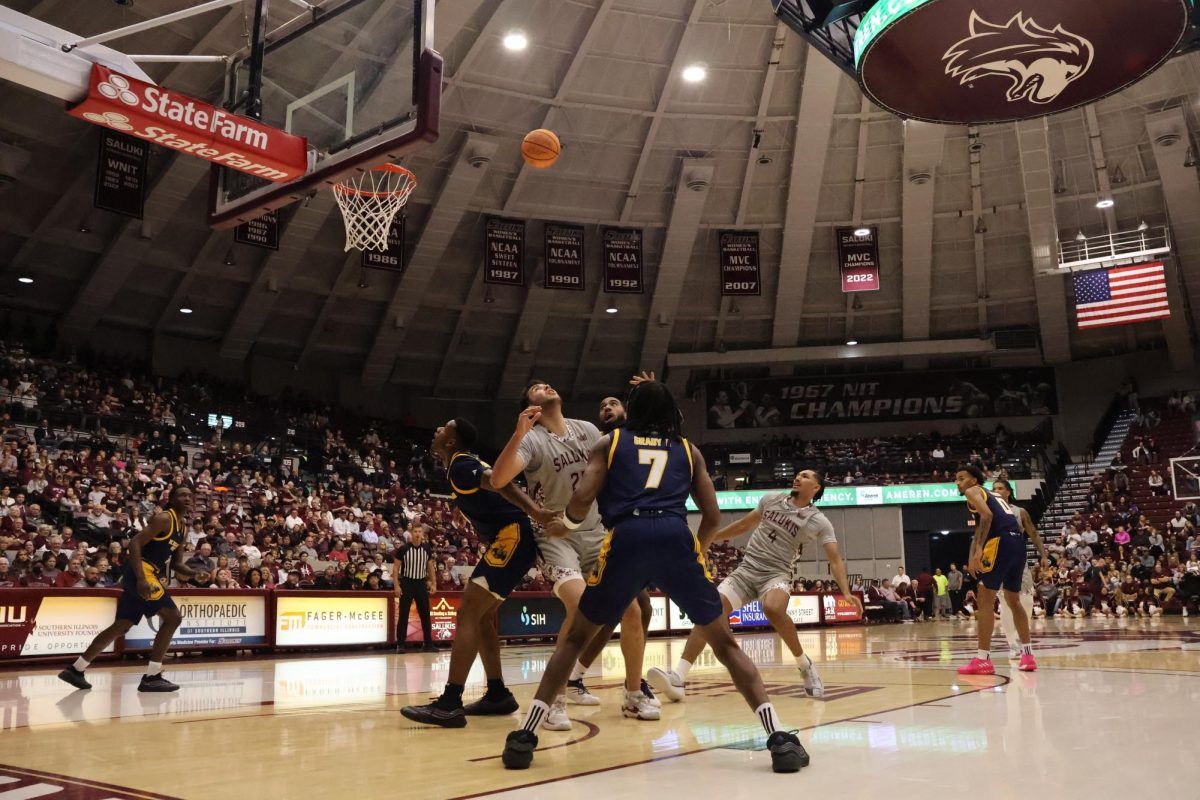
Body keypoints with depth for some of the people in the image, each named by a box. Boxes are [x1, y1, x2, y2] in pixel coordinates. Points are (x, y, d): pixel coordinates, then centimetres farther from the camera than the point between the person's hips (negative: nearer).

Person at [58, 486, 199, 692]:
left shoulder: (183, 526, 16)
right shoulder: (164, 519, -12)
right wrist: (141, 579, -28)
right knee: (173, 617, -11)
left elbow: (176, 563, 20)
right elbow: (135, 544, -20)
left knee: (121, 626, 15)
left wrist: (195, 574, 1)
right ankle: (151, 677, -6)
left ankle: (75, 670, 25)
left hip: (151, 575, 10)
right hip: (142, 572, -10)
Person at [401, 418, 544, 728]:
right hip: (510, 538, 10)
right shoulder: (466, 463, 20)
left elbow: (501, 483, -27)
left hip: (513, 537, -10)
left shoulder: (460, 465, -11)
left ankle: (449, 704, -15)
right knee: (481, 615, 16)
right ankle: (498, 694, 20)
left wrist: (540, 515, -38)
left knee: (468, 613, -13)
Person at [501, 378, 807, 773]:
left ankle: (524, 736, 11)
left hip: (626, 539, 0)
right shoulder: (689, 450, 25)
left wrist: (566, 524, 28)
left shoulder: (608, 442, 20)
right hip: (676, 539, 1)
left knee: (575, 637, 18)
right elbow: (712, 517, 19)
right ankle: (780, 739, 0)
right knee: (725, 643, 12)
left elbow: (583, 499, 7)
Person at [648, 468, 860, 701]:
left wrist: (846, 591, -24)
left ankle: (805, 665, -13)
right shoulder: (771, 499, 9)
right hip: (746, 569, 4)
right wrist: (708, 539, 21)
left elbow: (835, 559, -8)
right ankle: (678, 678, -24)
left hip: (777, 573, -4)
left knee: (773, 608, -38)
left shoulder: (819, 522, -3)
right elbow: (744, 525, 19)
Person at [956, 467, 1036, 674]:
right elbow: (1017, 523, 25)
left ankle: (983, 660, -8)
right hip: (1018, 542, 8)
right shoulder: (992, 496, 31)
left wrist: (978, 549, -19)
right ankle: (1028, 656, 23)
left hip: (1001, 541, -8)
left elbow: (987, 515, -12)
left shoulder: (972, 491, 8)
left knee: (985, 600, -5)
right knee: (1013, 600, 20)